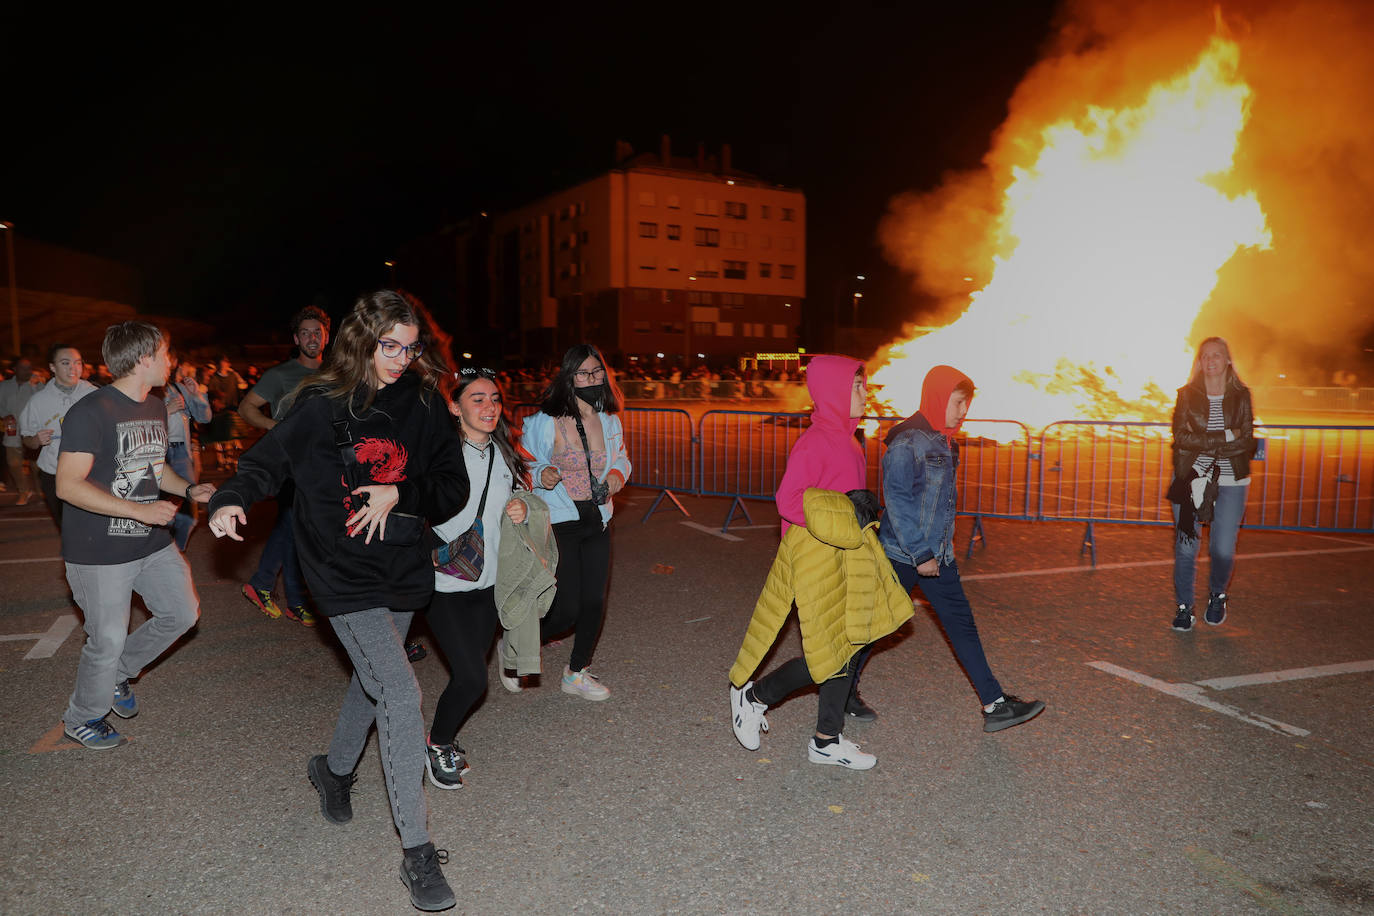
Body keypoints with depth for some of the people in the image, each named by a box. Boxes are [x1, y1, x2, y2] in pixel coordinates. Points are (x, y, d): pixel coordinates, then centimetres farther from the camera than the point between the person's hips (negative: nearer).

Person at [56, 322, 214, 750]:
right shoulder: (91, 412, -19)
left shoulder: (156, 408, 9)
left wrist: (189, 489, 3)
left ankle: (119, 672, 34)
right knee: (108, 640, 2)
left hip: (152, 541, 8)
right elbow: (68, 485, -23)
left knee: (183, 613, 11)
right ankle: (81, 719, 28)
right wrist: (138, 509, -29)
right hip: (100, 552, -8)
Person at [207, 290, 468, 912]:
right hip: (344, 575, -5)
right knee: (401, 694, -14)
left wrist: (400, 494, -16)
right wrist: (231, 500, -21)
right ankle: (418, 853, -4)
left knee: (372, 680, 23)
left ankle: (335, 769, 53)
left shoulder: (424, 404, -1)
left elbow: (453, 488, 1)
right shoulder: (322, 405, -9)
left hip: (403, 569, 5)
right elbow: (268, 458, -2)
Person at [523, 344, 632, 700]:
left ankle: (576, 673, 29)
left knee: (594, 602, 8)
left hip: (596, 523, 6)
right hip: (557, 525, -6)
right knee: (566, 610, -6)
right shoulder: (546, 422, -13)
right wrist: (541, 476, -27)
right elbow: (523, 466, -6)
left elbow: (621, 459, 20)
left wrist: (616, 476, -2)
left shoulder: (610, 421, 4)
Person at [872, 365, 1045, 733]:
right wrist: (919, 554, -19)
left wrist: (942, 547, 16)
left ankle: (995, 705, 9)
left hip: (937, 554, 8)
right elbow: (896, 500, -20)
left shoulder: (944, 443, 11)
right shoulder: (907, 441, -17)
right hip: (901, 552, -8)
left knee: (961, 623, 6)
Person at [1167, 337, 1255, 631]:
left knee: (1223, 549, -4)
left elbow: (1247, 442, -3)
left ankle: (1217, 594, 27)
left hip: (1230, 482, 0)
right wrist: (1225, 437, -13)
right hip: (1189, 478, 0)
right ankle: (1184, 606, 16)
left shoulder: (1241, 395, 5)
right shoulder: (1187, 394, 3)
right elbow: (1181, 437, -8)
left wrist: (1204, 444, -13)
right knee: (1185, 547, -1)